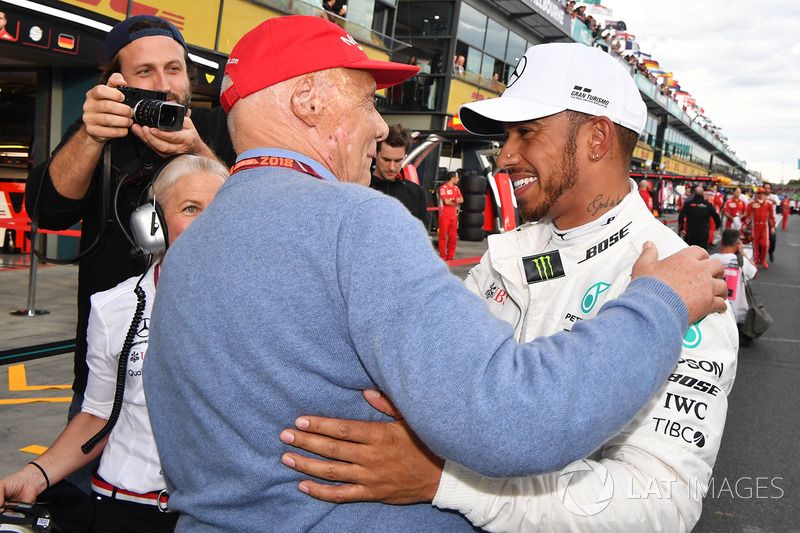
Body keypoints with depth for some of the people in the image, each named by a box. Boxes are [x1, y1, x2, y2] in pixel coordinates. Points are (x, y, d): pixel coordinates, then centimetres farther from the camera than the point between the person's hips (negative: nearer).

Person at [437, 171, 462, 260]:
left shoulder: (456, 188, 13)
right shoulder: (443, 188, -9)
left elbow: (461, 200, 5)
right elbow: (446, 201, -15)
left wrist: (451, 200, -13)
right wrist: (455, 201, 2)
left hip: (453, 215, 7)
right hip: (444, 215, -7)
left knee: (453, 236, 7)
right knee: (443, 236, -2)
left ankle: (451, 256, 14)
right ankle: (443, 256, 3)